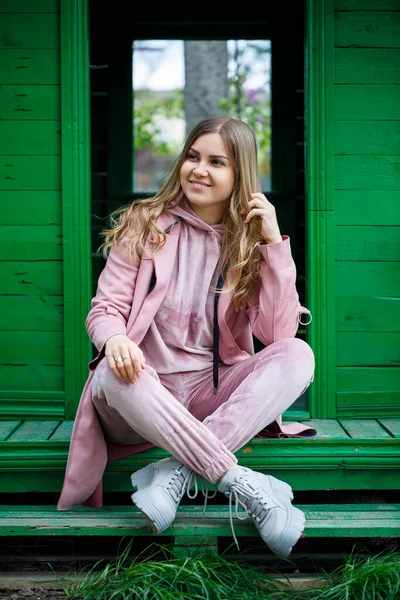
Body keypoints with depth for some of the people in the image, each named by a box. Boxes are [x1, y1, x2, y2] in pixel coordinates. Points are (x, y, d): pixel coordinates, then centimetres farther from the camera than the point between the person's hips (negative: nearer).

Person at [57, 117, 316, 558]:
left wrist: (274, 242, -11)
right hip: (141, 391, -1)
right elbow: (104, 309, -1)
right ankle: (244, 485, -37)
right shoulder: (144, 227, 5)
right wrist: (114, 338, -26)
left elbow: (279, 333, -6)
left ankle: (174, 473, -34)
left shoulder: (251, 241, 7)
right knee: (115, 374, -35)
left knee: (297, 355, -24)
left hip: (214, 394, 2)